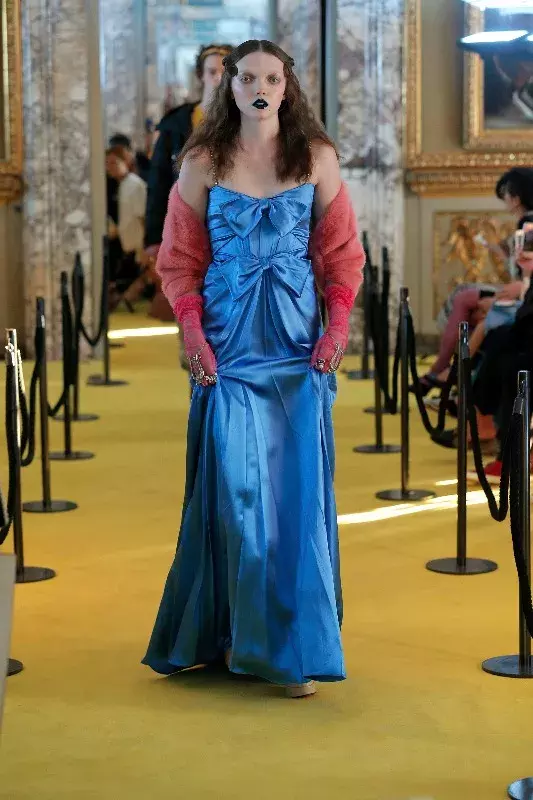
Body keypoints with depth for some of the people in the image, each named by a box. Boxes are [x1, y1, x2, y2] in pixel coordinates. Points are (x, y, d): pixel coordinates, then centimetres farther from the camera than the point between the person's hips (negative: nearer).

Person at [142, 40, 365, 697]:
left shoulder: (317, 157, 5)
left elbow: (341, 252, 6)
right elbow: (180, 259, 4)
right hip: (228, 345, 0)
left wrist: (338, 327, -7)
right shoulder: (202, 162, 4)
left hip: (298, 343, 1)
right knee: (232, 486, -3)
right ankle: (233, 633, 9)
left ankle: (294, 645, 8)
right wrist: (192, 331, -9)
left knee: (297, 489, 0)